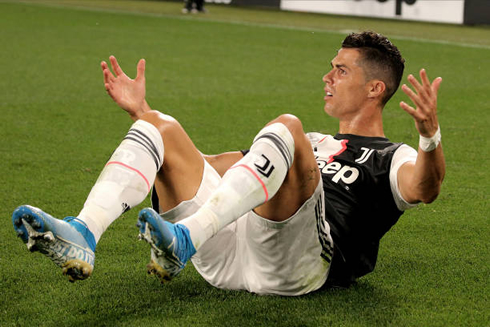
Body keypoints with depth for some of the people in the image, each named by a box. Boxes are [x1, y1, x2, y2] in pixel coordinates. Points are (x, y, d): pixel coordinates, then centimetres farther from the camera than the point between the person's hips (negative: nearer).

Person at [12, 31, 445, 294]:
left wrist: (430, 136, -33)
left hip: (291, 267, -7)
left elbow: (423, 189, -11)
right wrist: (140, 112, 33)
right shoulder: (313, 145, 37)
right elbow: (201, 167, 36)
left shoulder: (389, 159, 17)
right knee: (160, 127, -2)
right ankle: (83, 236, -28)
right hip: (227, 250, 7)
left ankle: (184, 243, -45)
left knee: (285, 129, -28)